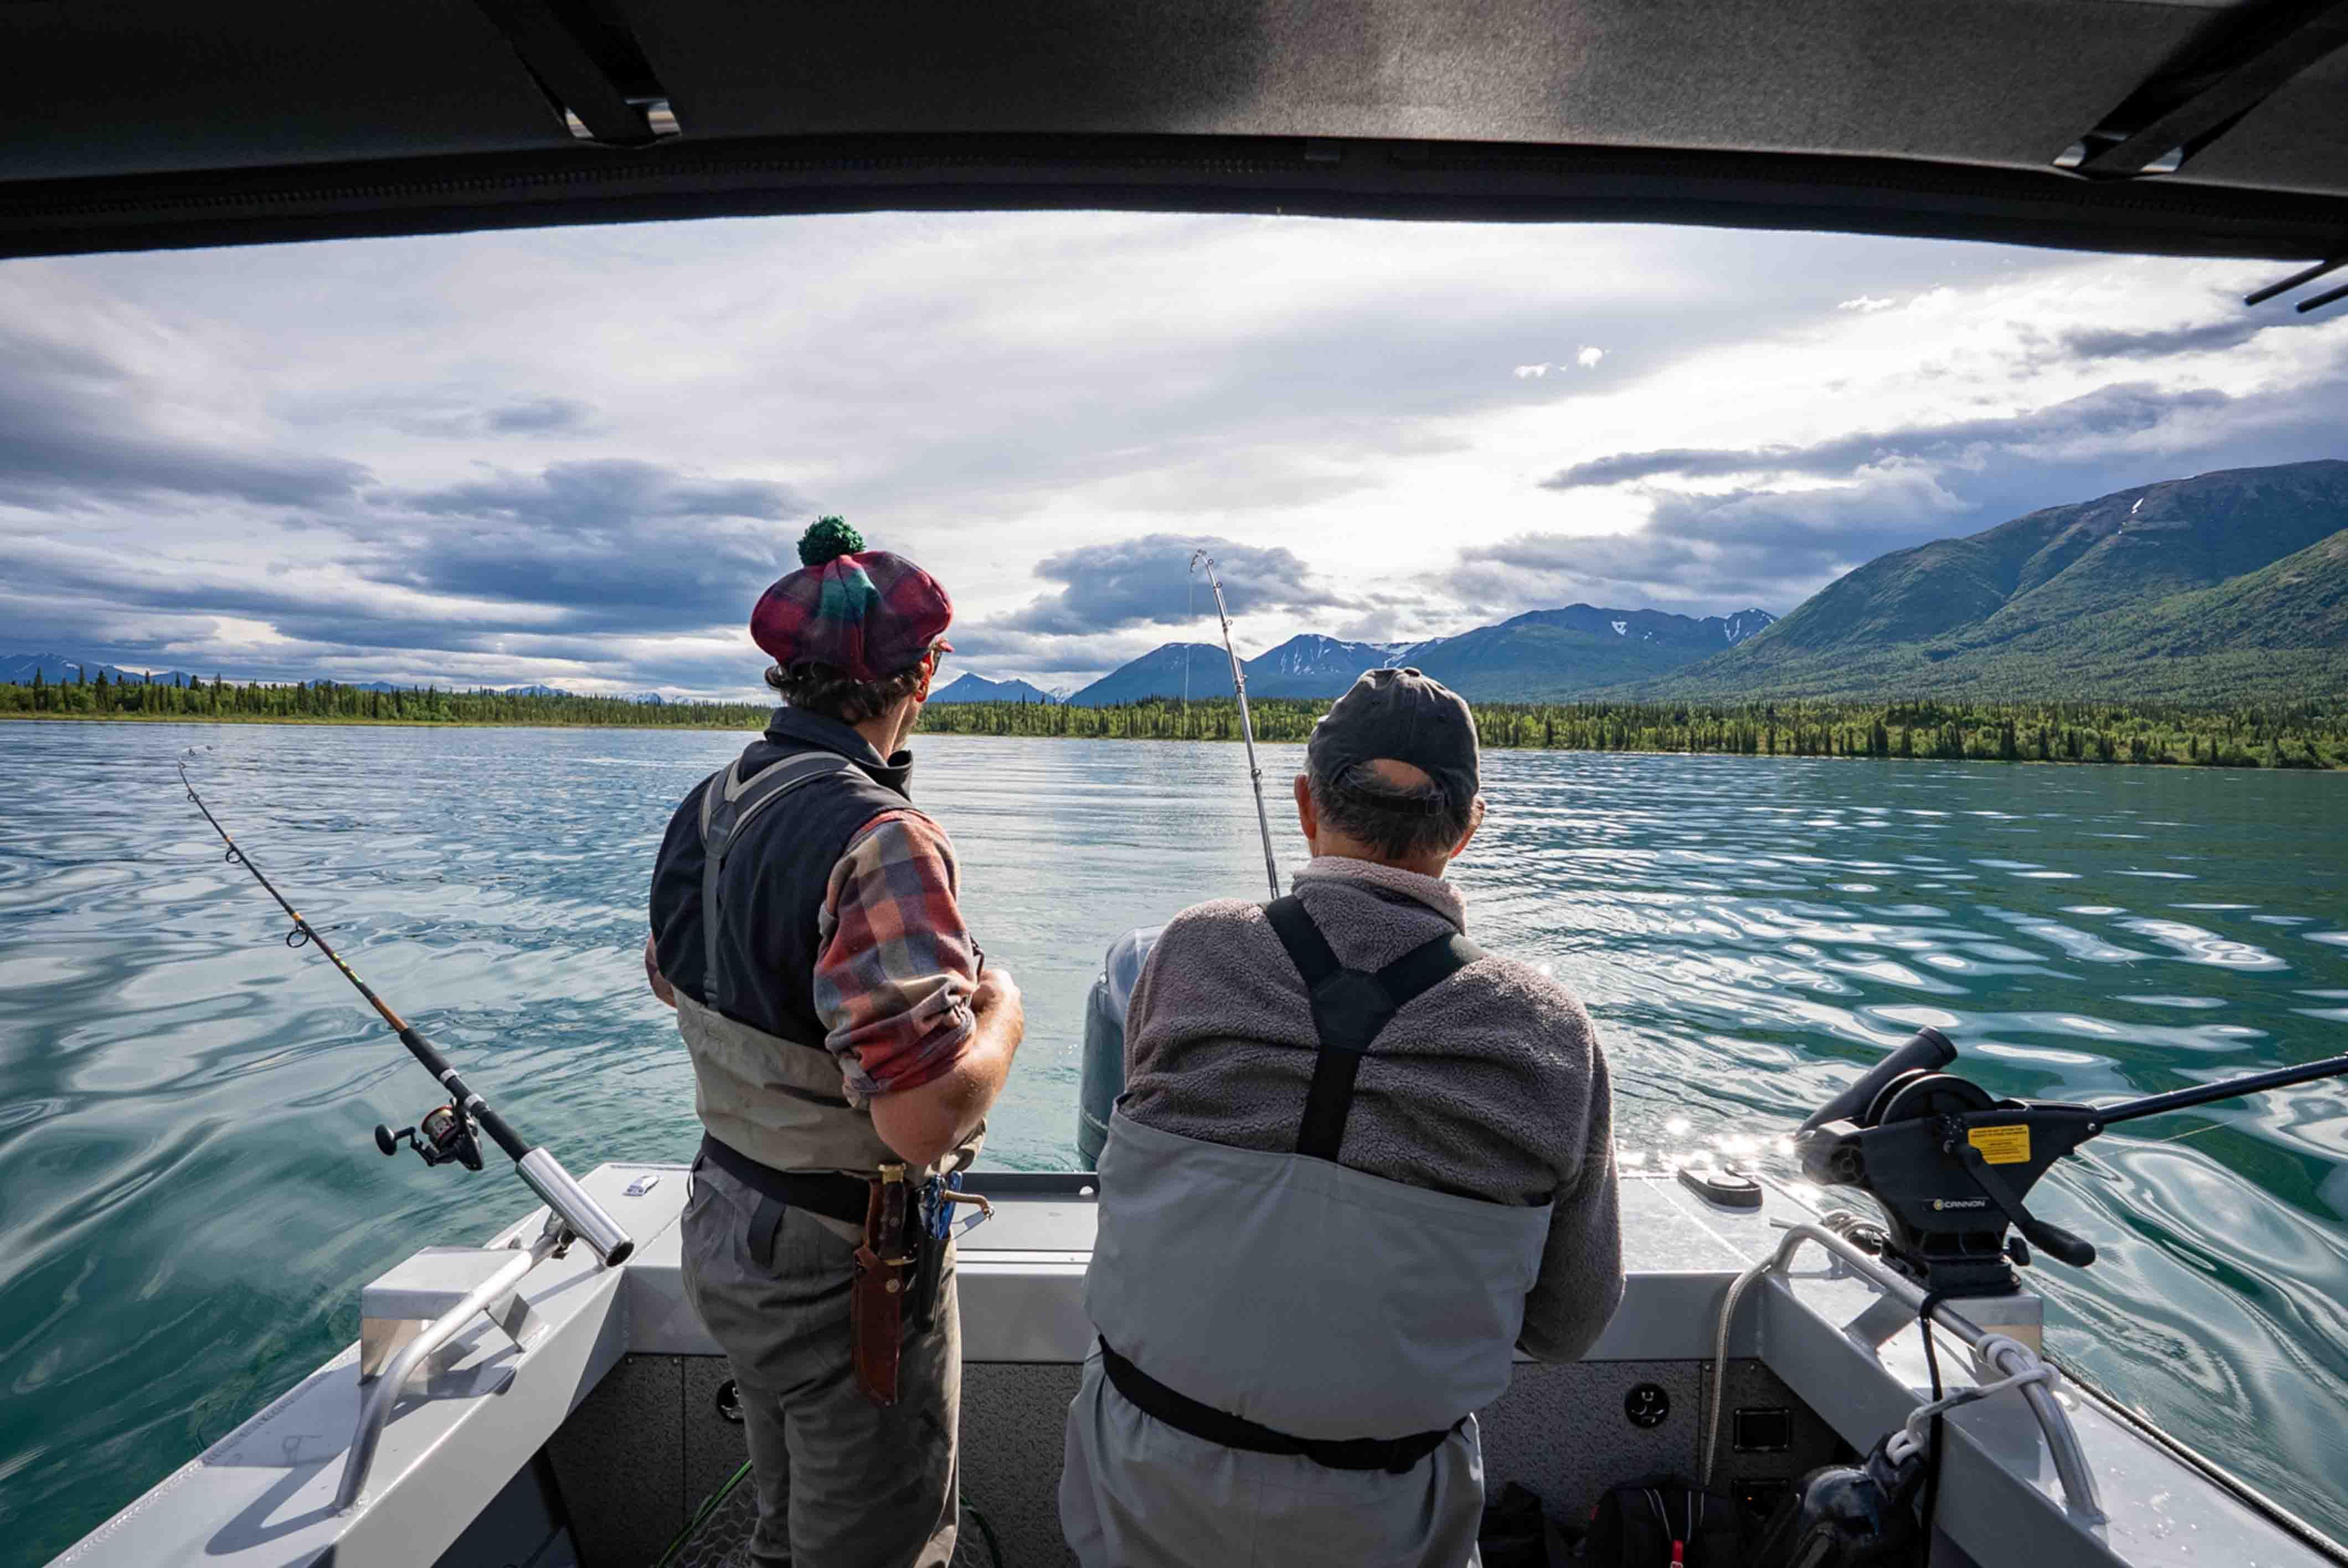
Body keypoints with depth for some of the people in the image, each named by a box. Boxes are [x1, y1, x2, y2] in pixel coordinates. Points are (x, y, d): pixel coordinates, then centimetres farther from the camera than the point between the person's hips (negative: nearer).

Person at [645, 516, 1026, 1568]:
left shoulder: (707, 806, -1)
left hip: (727, 1229, 8)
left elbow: (670, 979, 16)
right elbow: (927, 1118, -33)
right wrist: (1002, 1007, -16)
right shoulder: (876, 839, -30)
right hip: (850, 1268, -8)